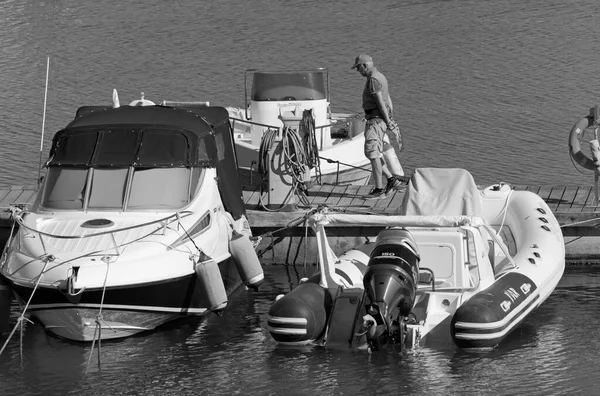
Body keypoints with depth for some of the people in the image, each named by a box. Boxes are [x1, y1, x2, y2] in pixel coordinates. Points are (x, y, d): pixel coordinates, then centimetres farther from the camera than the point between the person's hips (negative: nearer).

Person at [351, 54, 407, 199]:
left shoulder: (373, 79, -17)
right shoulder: (380, 77, 17)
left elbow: (381, 102, -20)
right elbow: (388, 101, 20)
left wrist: (388, 123, -21)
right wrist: (391, 120, 21)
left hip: (376, 120, -10)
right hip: (381, 120, 10)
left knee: (373, 154, -8)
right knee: (370, 153, 14)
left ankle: (379, 190, -6)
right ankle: (391, 179, 11)